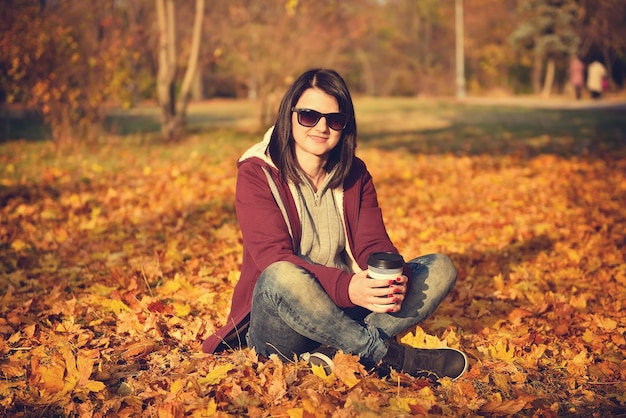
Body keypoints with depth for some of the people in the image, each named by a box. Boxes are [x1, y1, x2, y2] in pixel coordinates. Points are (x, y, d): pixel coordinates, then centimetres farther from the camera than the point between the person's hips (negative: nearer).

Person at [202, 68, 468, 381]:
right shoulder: (257, 173, -8)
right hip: (274, 321, -5)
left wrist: (395, 278, -26)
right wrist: (345, 287, -37)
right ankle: (387, 355, -25)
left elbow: (373, 244, -2)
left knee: (441, 267, -11)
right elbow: (274, 259, -21)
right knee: (281, 278, -39)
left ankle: (337, 353, -29)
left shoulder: (355, 174, 8)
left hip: (339, 312, 6)